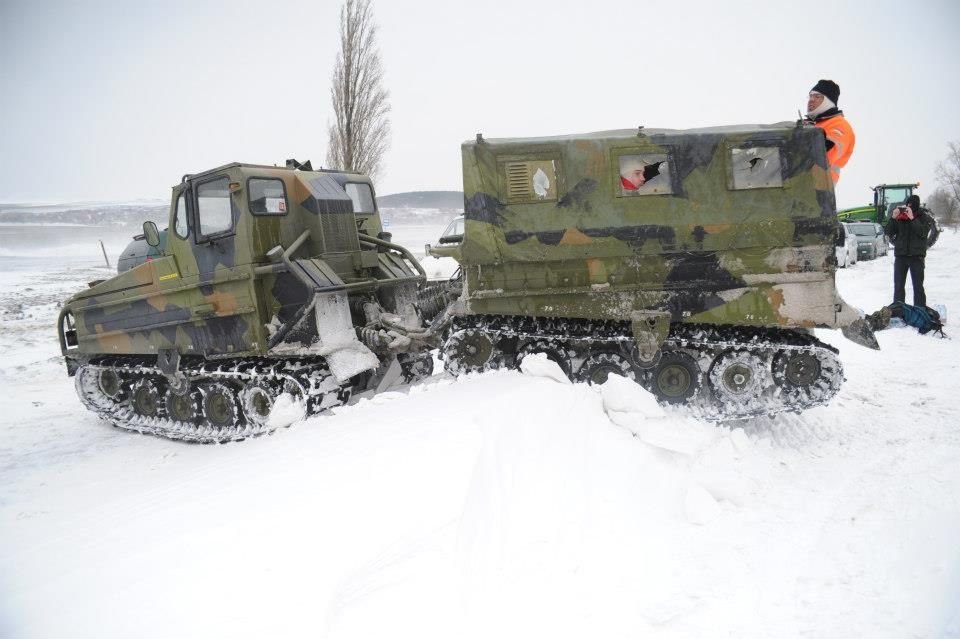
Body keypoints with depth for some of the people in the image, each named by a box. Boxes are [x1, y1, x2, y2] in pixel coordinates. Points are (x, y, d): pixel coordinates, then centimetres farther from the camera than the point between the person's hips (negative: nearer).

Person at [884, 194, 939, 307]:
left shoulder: (923, 217, -1)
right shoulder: (899, 216, 3)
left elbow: (923, 232, -15)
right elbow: (889, 233, -2)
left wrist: (912, 218, -23)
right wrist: (893, 218, -15)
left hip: (916, 256, -2)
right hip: (900, 255, 2)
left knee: (918, 285, 2)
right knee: (898, 286, 6)